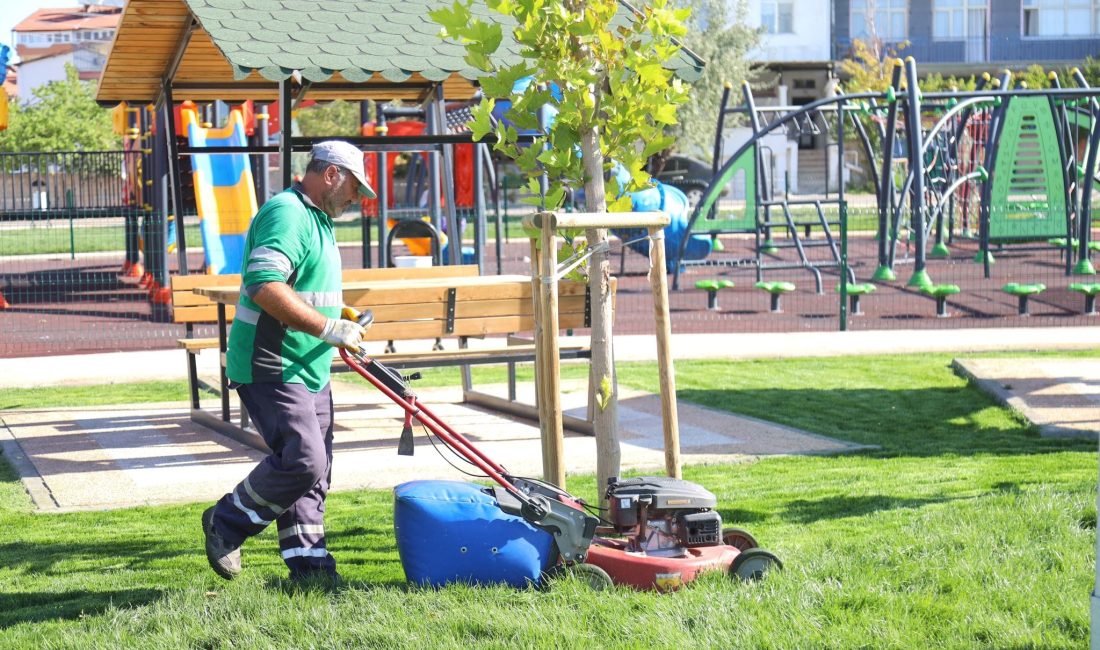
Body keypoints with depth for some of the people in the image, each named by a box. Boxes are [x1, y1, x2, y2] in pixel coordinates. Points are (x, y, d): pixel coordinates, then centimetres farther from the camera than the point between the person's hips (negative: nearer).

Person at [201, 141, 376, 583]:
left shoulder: (316, 219, 19)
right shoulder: (287, 213, -15)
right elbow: (265, 287, -28)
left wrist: (342, 331, 24)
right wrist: (329, 328, -26)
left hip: (308, 370, 11)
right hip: (271, 370, -11)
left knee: (315, 471, 8)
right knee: (301, 460, -18)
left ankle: (309, 565, 13)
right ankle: (226, 524, 1)